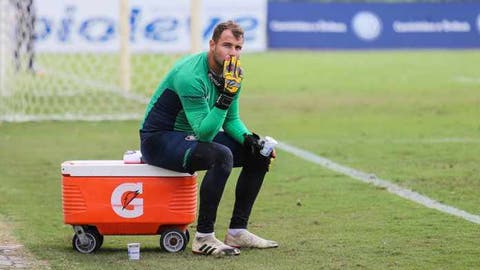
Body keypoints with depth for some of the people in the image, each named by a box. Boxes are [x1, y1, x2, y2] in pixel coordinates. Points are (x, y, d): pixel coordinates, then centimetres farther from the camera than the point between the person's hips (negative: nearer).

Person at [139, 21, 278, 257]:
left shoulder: (230, 73, 0)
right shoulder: (191, 76, -27)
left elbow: (231, 120, 12)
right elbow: (204, 134, -31)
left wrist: (250, 139, -9)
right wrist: (227, 95, -39)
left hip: (191, 137, 9)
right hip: (159, 139, -9)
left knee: (259, 154, 2)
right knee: (221, 155, -34)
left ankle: (237, 232, 6)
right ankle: (203, 239, -27)